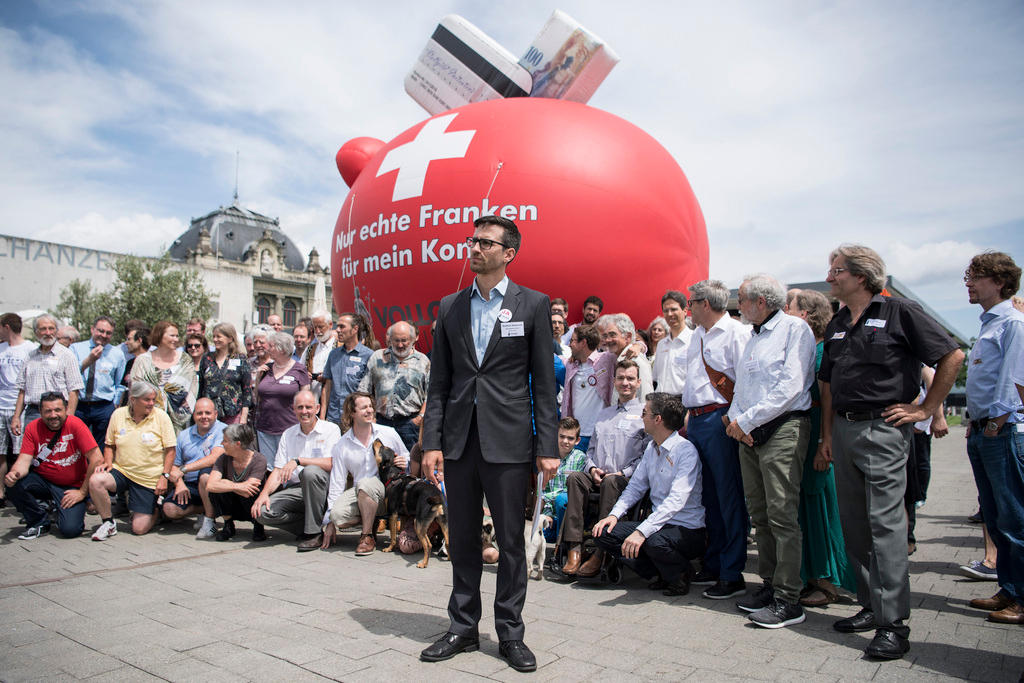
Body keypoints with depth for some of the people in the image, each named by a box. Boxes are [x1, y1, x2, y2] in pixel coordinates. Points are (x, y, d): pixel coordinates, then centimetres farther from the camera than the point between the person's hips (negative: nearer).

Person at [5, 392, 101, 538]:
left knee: (70, 529, -22)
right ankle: (39, 522, 1)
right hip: (42, 481, 4)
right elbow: (24, 459, -9)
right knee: (12, 483, -24)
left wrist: (82, 492, -17)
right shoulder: (33, 428, -4)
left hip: (72, 486, -4)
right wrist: (15, 473, -33)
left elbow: (97, 459, -19)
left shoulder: (75, 424, -15)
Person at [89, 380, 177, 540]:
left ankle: (153, 509, 30)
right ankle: (108, 522, -7)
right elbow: (109, 445, 13)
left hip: (149, 478, -3)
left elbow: (170, 449, -6)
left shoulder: (161, 416, -7)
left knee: (139, 528, -7)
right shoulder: (118, 414, 1)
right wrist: (107, 462, -6)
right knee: (95, 480, -30)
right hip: (121, 471, 3)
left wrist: (165, 476, -13)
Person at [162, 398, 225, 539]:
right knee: (169, 509, -19)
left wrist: (184, 469, -23)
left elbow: (215, 458, -20)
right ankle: (212, 509, 5)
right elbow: (174, 465, 15)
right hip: (189, 486, 5)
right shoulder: (184, 435, 13)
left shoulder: (223, 431, -5)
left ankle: (209, 521, -18)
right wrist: (179, 484, -6)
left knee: (206, 474, -37)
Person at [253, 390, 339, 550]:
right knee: (262, 512, -20)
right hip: (295, 490, 4)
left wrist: (298, 461, -21)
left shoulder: (330, 429, -1)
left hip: (323, 488, -4)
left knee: (310, 471, -36)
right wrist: (264, 493, -8)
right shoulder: (288, 434, 14)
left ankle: (314, 532, -23)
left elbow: (331, 463, -15)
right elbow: (278, 471, 10)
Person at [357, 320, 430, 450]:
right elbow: (364, 391, 12)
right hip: (381, 421, 2)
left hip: (410, 422, -2)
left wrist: (421, 417, -6)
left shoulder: (423, 361, 7)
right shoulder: (377, 358, 12)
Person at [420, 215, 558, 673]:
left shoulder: (533, 305, 1)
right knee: (463, 538, 13)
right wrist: (432, 442, 1)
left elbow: (544, 382, -1)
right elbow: (439, 381, 8)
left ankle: (510, 632, 22)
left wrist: (547, 447, -6)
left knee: (511, 540, 6)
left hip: (508, 441, -3)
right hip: (459, 439, 3)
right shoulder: (450, 307, 9)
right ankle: (463, 628, 28)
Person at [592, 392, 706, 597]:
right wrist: (614, 514, -4)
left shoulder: (686, 450, -17)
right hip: (658, 524, 7)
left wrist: (641, 531, -36)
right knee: (604, 533, -9)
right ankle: (660, 573, 3)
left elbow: (676, 501, -27)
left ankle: (679, 577, -3)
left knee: (654, 541, -38)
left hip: (687, 529, -7)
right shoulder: (651, 448, 9)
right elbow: (636, 486, 13)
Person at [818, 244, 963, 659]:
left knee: (885, 521, -7)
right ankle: (871, 606, 24)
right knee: (854, 523, 11)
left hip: (883, 428, -7)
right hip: (843, 429, 7)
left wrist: (925, 409, -7)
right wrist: (827, 434, 14)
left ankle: (893, 623, 1)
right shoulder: (837, 325, 14)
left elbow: (953, 356, -6)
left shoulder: (898, 312, -6)